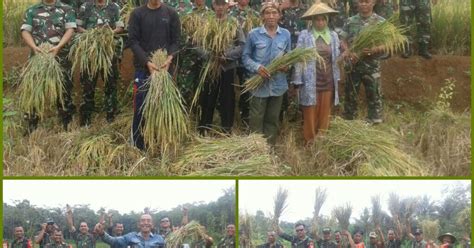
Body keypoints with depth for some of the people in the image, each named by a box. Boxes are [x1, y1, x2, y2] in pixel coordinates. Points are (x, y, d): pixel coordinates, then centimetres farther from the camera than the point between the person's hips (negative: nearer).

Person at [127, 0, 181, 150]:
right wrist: (147, 62, -15)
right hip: (143, 67, -1)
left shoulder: (171, 13, 5)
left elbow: (176, 40, 4)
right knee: (140, 107, 1)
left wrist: (170, 58, -14)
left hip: (165, 67, 1)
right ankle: (138, 147, 11)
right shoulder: (137, 13, 0)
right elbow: (133, 41, -4)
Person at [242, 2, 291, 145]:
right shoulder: (254, 34, -3)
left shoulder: (286, 34, 5)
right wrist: (256, 67, -17)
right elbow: (245, 56, 0)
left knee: (272, 119, 12)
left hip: (278, 84, 3)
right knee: (256, 119, 2)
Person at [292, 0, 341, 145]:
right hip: (311, 83, -3)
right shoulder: (304, 35, -5)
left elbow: (336, 60, 12)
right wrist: (298, 81, -8)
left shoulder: (333, 36, 7)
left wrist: (337, 79, 10)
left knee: (324, 116, 12)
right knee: (310, 116, 4)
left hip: (328, 83, 4)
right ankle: (310, 144, 16)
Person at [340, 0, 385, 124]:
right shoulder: (350, 21, 7)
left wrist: (374, 50, -23)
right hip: (353, 64, 2)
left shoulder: (380, 22, -1)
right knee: (350, 95, 9)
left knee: (374, 97, 1)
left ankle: (374, 125, 10)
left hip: (372, 65, -2)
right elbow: (344, 41, 7)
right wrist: (347, 51, -14)